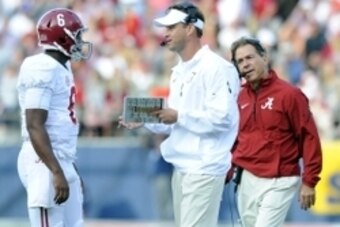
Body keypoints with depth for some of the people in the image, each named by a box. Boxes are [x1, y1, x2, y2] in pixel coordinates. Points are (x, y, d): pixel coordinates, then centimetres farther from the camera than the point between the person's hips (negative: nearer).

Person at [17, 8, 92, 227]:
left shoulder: (61, 68, 16)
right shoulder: (43, 70, -15)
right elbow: (35, 126, -21)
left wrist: (70, 170, 25)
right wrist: (56, 173, -26)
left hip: (62, 161, 10)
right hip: (45, 164, -10)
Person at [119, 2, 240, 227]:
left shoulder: (217, 68, -13)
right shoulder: (179, 71, 17)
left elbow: (221, 118, -21)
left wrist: (179, 116, -18)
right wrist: (145, 121, 5)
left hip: (204, 168, -10)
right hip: (181, 168, 10)